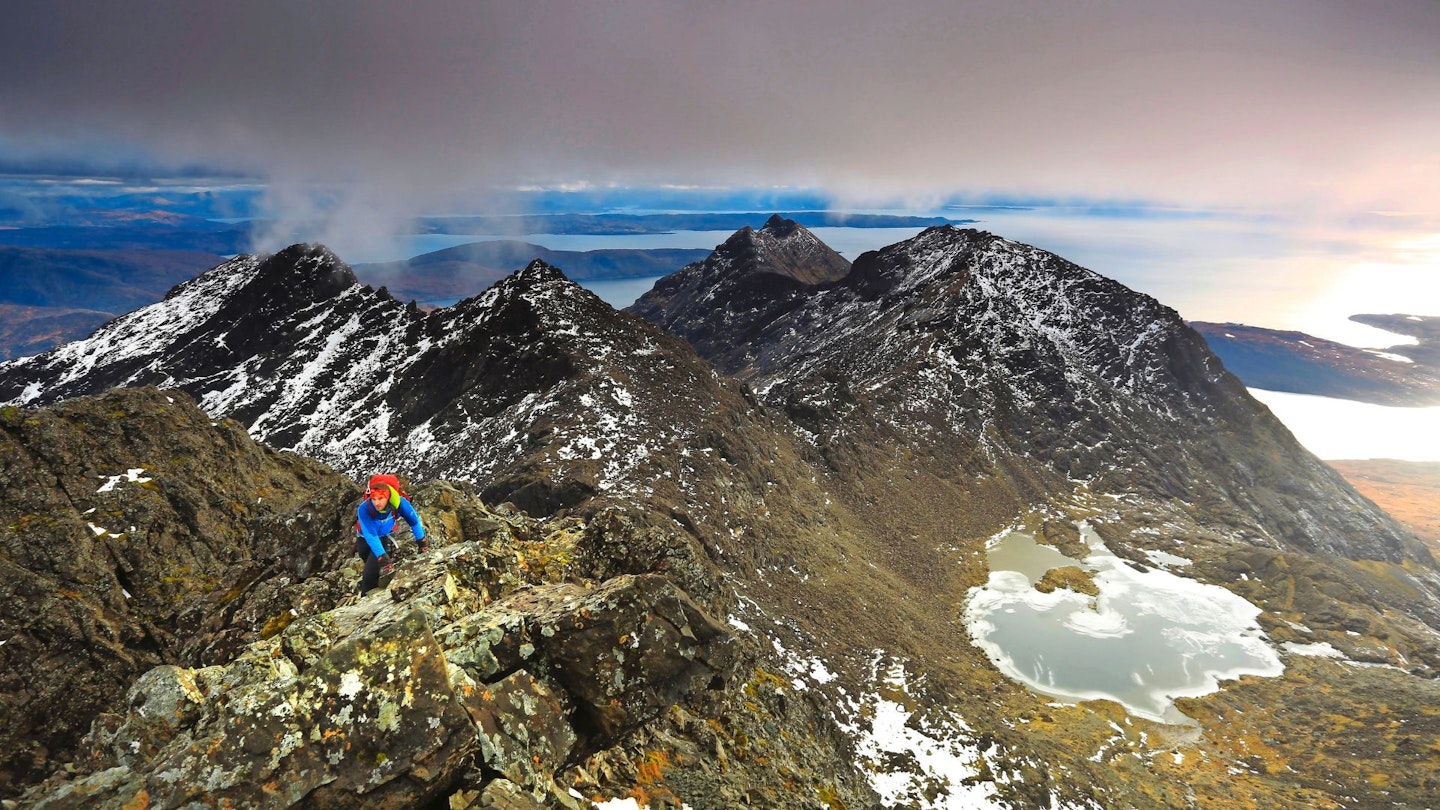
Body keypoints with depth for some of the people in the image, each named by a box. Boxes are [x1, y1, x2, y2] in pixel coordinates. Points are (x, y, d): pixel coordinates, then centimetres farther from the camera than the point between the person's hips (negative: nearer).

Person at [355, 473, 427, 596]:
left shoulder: (399, 502, -31)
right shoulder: (364, 509, -35)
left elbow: (414, 520, -14)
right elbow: (370, 536, -37)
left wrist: (422, 542, -8)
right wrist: (382, 558, -42)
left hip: (384, 537, 0)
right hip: (364, 539, 0)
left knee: (370, 574, -15)